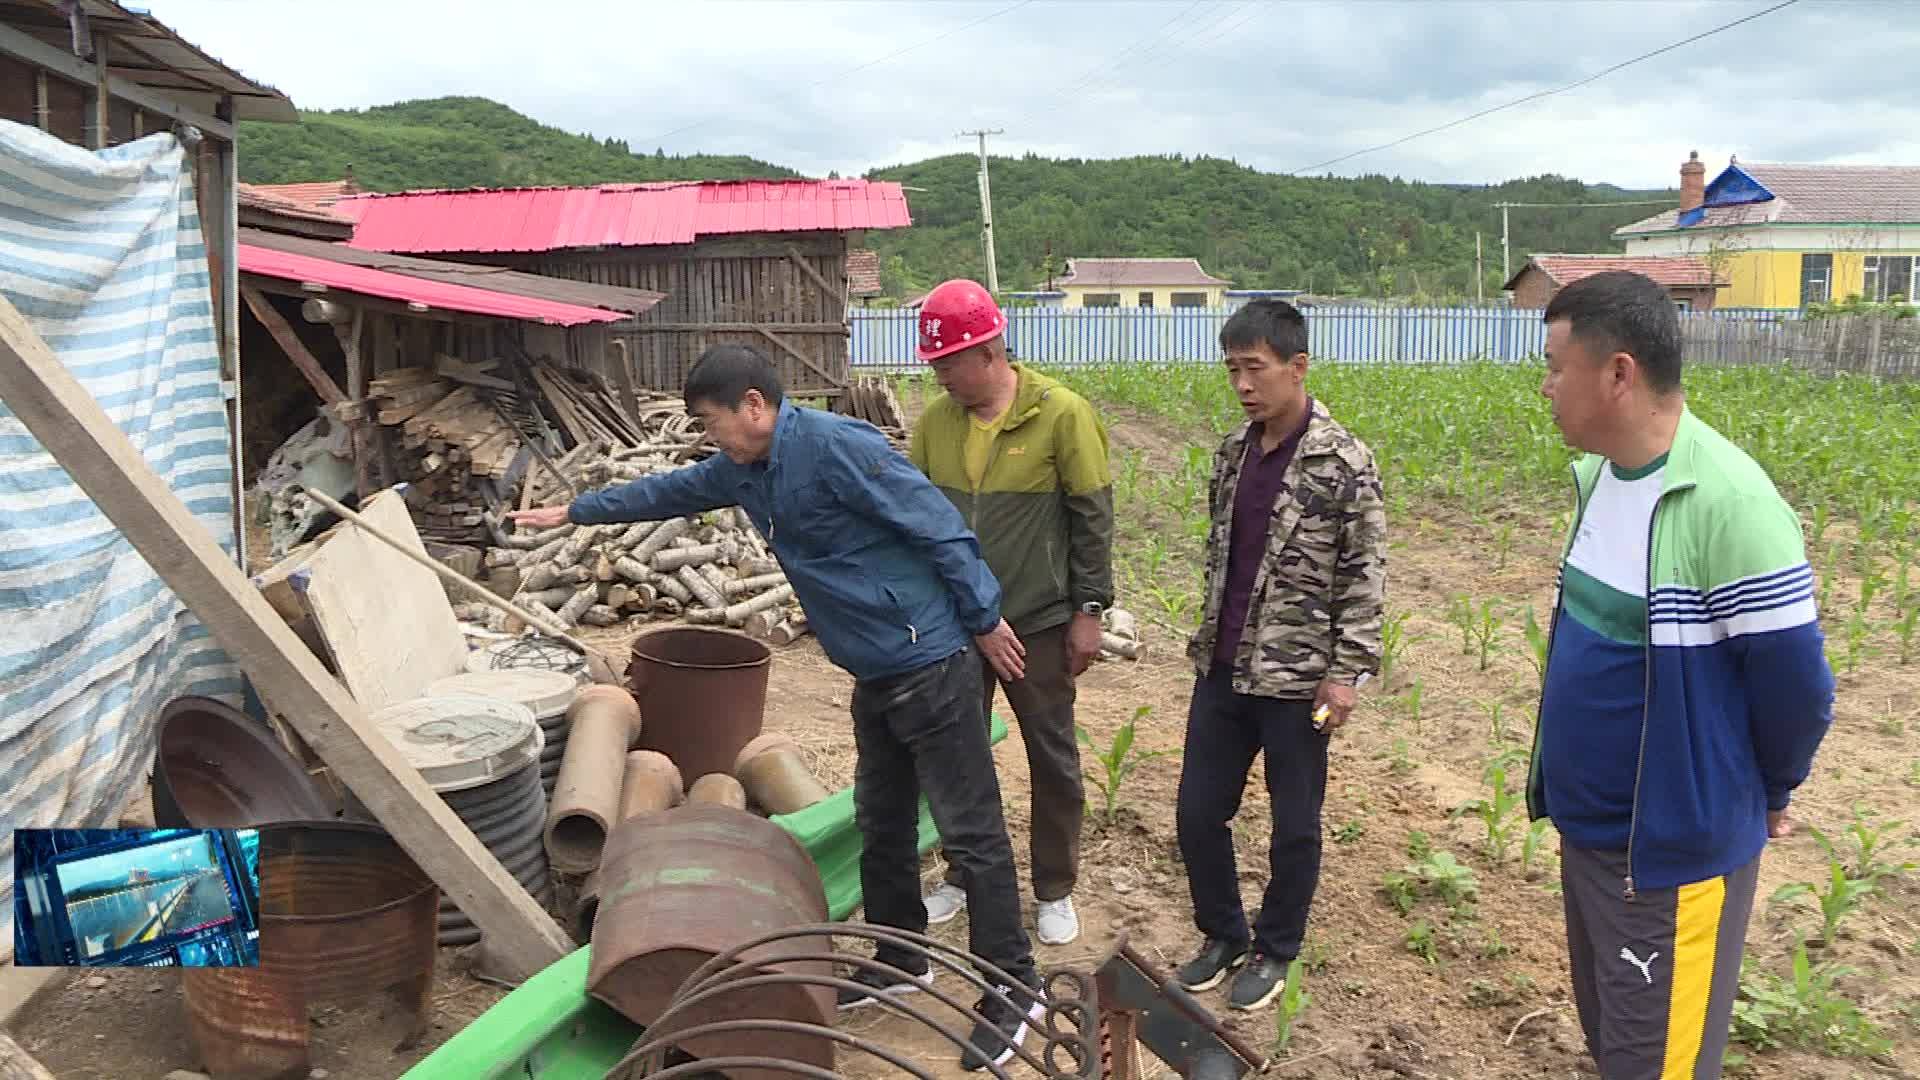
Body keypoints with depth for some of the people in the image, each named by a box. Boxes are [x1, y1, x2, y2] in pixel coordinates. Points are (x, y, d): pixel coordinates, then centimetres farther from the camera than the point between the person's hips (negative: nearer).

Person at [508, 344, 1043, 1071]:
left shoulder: (836, 447, -20)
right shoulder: (743, 470, 9)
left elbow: (940, 529, -19)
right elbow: (667, 492, 26)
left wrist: (985, 620, -14)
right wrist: (572, 512, 34)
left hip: (929, 663, -9)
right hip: (876, 674, 9)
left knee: (970, 831, -2)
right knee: (881, 826, 18)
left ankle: (1013, 988, 9)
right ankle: (900, 961, 34)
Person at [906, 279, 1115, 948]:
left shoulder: (1061, 415, -13)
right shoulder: (935, 421, -1)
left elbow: (1093, 518, -9)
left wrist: (1089, 611, -9)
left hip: (1038, 622, -4)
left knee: (1052, 759, 10)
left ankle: (1055, 891, 27)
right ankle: (963, 876, 34)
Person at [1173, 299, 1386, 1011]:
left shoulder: (1342, 463, -13)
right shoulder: (1233, 451, 6)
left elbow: (1364, 577, -11)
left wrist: (1348, 672, -15)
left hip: (1295, 678, -6)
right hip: (1222, 669, 6)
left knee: (1294, 825, 10)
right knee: (1197, 812, 12)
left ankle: (1275, 951, 30)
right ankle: (1223, 936, 33)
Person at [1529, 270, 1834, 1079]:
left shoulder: (1730, 506, -25)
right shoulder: (1595, 476, 0)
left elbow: (1795, 686, -17)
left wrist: (1767, 795, 0)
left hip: (1673, 850, -8)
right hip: (1585, 828, 8)